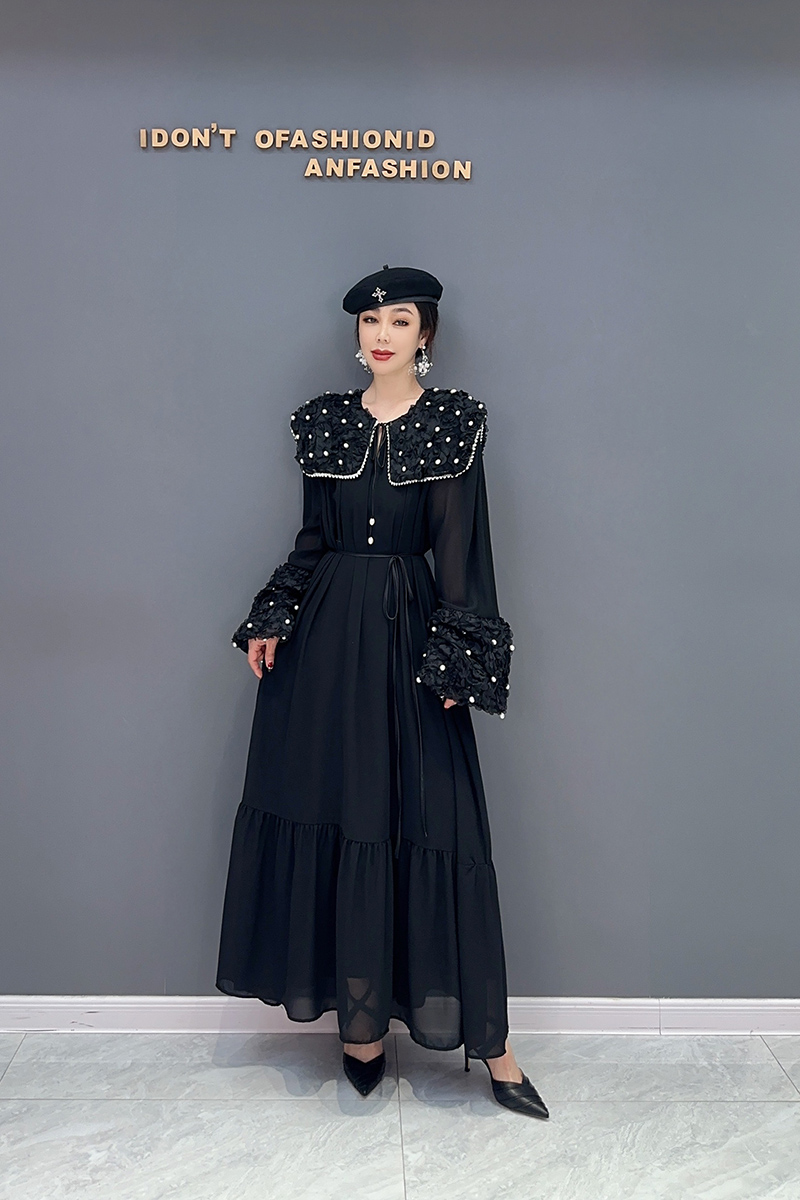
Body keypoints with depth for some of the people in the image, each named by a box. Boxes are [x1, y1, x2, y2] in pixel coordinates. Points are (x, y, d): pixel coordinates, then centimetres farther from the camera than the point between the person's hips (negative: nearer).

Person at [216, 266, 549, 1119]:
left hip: (407, 632, -3)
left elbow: (460, 545, -5)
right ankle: (361, 1022, 20)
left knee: (427, 821, -2)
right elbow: (313, 538, 13)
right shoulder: (324, 419, 10)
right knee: (331, 814, 4)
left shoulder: (454, 422, 1)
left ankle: (488, 1042, 11)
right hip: (326, 636, 4)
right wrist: (271, 621, 5)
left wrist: (454, 655, -11)